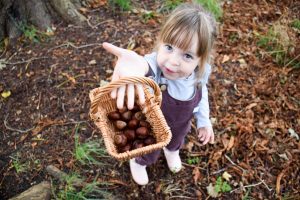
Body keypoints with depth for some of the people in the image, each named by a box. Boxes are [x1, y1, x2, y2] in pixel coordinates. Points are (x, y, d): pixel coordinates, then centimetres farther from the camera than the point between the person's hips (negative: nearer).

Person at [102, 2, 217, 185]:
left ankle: (171, 150, 76)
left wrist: (204, 121, 3)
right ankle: (138, 162, 66)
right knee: (149, 153, 29)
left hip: (180, 126, 4)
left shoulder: (200, 72, -30)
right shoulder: (156, 66, -46)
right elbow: (148, 65, -73)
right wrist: (138, 65, -96)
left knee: (176, 141, 38)